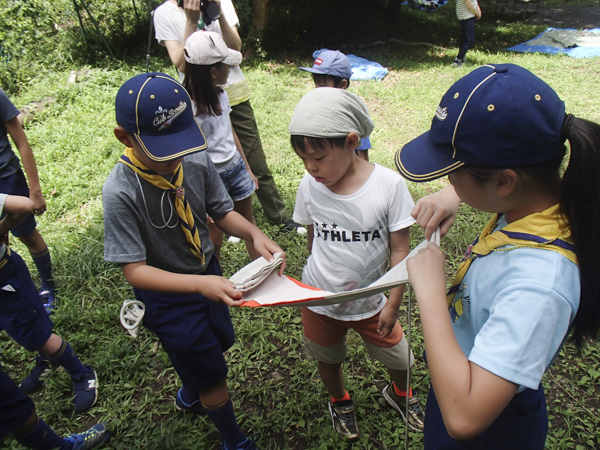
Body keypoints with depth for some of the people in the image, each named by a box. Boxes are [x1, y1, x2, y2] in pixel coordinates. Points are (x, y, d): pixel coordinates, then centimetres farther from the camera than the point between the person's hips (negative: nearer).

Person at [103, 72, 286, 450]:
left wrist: (254, 234, -24)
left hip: (208, 271, 6)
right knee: (212, 373, 11)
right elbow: (135, 270, -28)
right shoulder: (121, 191, -30)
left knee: (220, 341, 28)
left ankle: (190, 395, 64)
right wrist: (200, 283, -41)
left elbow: (221, 211, -4)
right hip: (167, 293, -5)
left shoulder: (197, 161, -17)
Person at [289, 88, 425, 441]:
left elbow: (400, 250, -14)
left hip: (370, 302, -1)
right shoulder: (310, 186, -14)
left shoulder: (389, 185, -22)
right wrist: (318, 279, 10)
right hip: (319, 301, 2)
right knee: (328, 359, 23)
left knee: (399, 358, 17)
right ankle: (340, 402, 57)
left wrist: (393, 304, -10)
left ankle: (400, 393, 54)